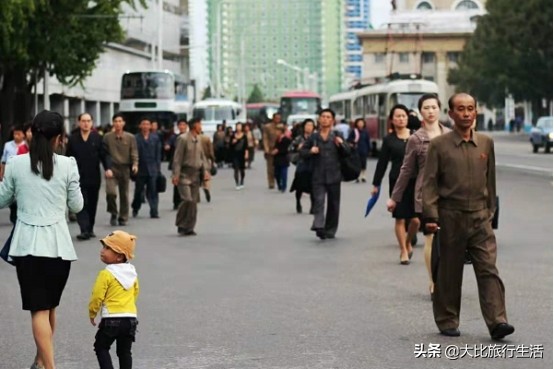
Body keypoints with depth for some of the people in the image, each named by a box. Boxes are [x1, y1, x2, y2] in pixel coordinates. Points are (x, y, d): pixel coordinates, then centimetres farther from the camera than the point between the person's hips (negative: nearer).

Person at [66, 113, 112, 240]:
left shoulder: (97, 138, 3)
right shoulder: (73, 139, 3)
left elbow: (103, 155, 0)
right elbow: (68, 157, 6)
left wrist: (107, 168, -16)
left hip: (94, 177, 1)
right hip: (79, 177, -1)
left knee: (92, 204, 9)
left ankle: (90, 229, 21)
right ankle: (84, 230, -16)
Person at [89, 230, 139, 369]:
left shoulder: (106, 274, -12)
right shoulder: (132, 272, 9)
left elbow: (97, 296, -10)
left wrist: (92, 313, 6)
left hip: (111, 318, -6)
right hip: (131, 317, 6)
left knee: (101, 347, 8)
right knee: (125, 351, 13)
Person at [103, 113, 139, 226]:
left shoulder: (130, 138, 3)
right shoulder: (107, 137, 3)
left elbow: (134, 153, 0)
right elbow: (104, 153, 5)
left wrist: (135, 164, -17)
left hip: (125, 168, 1)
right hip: (112, 168, -1)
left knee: (124, 194, 7)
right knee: (111, 192, -18)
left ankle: (123, 218, 21)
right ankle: (113, 213, 4)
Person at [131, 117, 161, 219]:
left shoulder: (155, 137, 5)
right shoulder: (136, 138, -2)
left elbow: (158, 154, 6)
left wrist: (158, 168, 1)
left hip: (152, 169, 1)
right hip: (140, 169, -1)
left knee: (153, 191, -2)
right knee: (138, 191, 10)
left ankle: (154, 212, 0)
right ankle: (135, 209, 30)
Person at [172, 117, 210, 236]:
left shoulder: (198, 140, 11)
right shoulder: (183, 139, -9)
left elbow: (202, 156, 17)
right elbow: (177, 158, -11)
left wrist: (205, 170, 3)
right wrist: (176, 174, -16)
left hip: (196, 175, 7)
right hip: (185, 174, -7)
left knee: (194, 202, 5)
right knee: (187, 200, -16)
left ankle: (189, 227, 11)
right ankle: (181, 225, 0)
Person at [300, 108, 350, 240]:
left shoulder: (337, 137, 5)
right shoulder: (313, 137, 7)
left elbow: (347, 152, -1)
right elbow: (302, 152, 11)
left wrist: (341, 144, -21)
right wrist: (310, 151, -10)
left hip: (333, 176, 1)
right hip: (318, 176, -1)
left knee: (333, 204, 8)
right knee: (318, 201, -16)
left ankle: (330, 230, 19)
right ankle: (319, 226, -27)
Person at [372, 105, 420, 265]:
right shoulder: (389, 140, 3)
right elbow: (382, 163, 6)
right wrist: (376, 184, 5)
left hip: (415, 181, 0)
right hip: (397, 181, 0)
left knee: (415, 219, -3)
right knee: (400, 218, 2)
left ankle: (408, 243, 25)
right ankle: (403, 251, 16)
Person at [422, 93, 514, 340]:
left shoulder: (486, 143, 8)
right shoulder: (439, 145, -2)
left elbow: (490, 179, 16)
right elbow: (429, 183, -3)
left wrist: (491, 210, 16)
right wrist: (430, 216, -11)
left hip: (480, 217, 2)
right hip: (451, 217, -2)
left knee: (488, 269, -7)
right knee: (449, 273, 6)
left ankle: (497, 322, -12)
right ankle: (447, 321, 19)